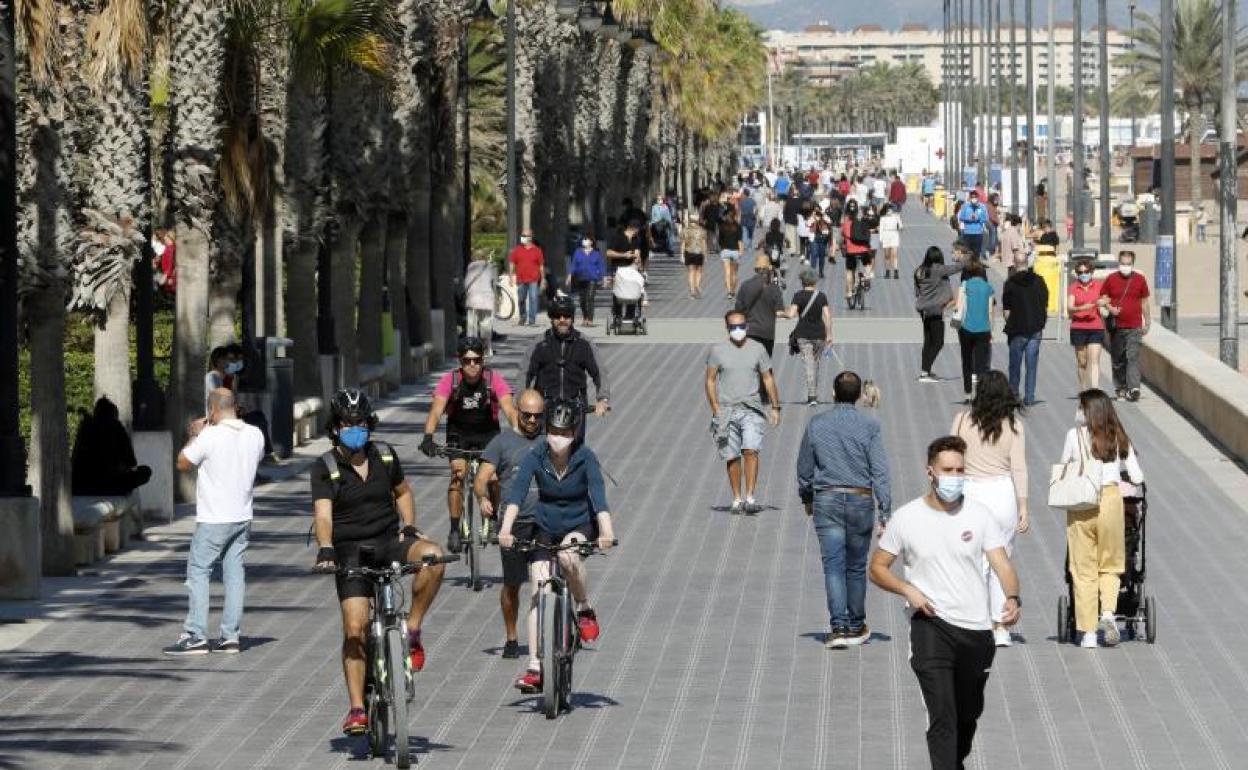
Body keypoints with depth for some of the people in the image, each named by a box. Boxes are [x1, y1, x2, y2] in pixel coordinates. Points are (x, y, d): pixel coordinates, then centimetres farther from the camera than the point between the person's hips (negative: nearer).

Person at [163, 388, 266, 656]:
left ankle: (196, 637, -5)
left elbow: (183, 464, -5)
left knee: (198, 573, 0)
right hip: (242, 517, 6)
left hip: (213, 520, -6)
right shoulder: (254, 435, 2)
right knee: (235, 575, 9)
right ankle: (231, 636, 8)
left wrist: (195, 436, 8)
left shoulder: (210, 437, -16)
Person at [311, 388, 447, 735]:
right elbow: (323, 514, -20)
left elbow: (402, 492, 20)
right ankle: (357, 709, -5)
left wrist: (409, 527, 4)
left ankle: (412, 632, -13)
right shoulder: (325, 468, -7)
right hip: (351, 551, -2)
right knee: (355, 629, -12)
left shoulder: (385, 456, 4)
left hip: (389, 540, 2)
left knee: (432, 555, -29)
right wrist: (325, 549, -38)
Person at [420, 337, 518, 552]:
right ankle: (455, 530, -11)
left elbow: (509, 409, -29)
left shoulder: (494, 379, -20)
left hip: (488, 433, 0)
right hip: (459, 434, 0)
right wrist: (428, 437, -46)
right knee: (458, 474, -19)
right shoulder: (450, 380, -20)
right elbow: (436, 411, -28)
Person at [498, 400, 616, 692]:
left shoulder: (586, 458, -17)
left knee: (568, 556, -36)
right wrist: (506, 528, -43)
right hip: (545, 528, 2)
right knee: (538, 590, -12)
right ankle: (535, 667, -12)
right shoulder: (535, 457, -13)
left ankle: (585, 610, -9)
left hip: (580, 526, -2)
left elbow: (598, 495, -31)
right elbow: (517, 492, -26)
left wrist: (606, 530, -48)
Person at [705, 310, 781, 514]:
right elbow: (710, 380, 5)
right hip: (726, 411, 0)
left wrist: (775, 407, 9)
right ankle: (737, 499, 14)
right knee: (732, 457, 4)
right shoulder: (717, 350, 3)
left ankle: (750, 498, -18)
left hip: (751, 409, 0)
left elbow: (768, 379, 12)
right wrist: (715, 409, -5)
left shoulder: (757, 349, 6)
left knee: (751, 451, -16)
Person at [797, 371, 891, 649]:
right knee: (856, 566, 12)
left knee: (833, 565, -2)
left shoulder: (816, 425, 1)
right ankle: (856, 627, 22)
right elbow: (880, 472, -7)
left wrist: (807, 499, 26)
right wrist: (885, 512, -5)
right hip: (861, 500, 0)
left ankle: (839, 627, -13)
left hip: (826, 500, 0)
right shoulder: (869, 426, -5)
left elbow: (804, 467, 10)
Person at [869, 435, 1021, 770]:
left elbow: (1003, 566, -7)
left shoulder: (979, 515, 0)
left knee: (968, 716, 19)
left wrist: (1013, 598, -28)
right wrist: (908, 590, -13)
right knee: (943, 716, -16)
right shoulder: (906, 518, -3)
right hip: (931, 626, -3)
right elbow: (877, 567, 5)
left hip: (977, 630, 3)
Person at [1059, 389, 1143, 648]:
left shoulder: (1075, 435, -3)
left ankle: (1088, 632, 5)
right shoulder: (1118, 438, 5)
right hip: (1111, 500, 2)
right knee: (1110, 565, 16)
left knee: (1083, 569, 5)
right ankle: (1108, 611, -9)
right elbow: (1137, 477, 6)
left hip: (1080, 503, -2)